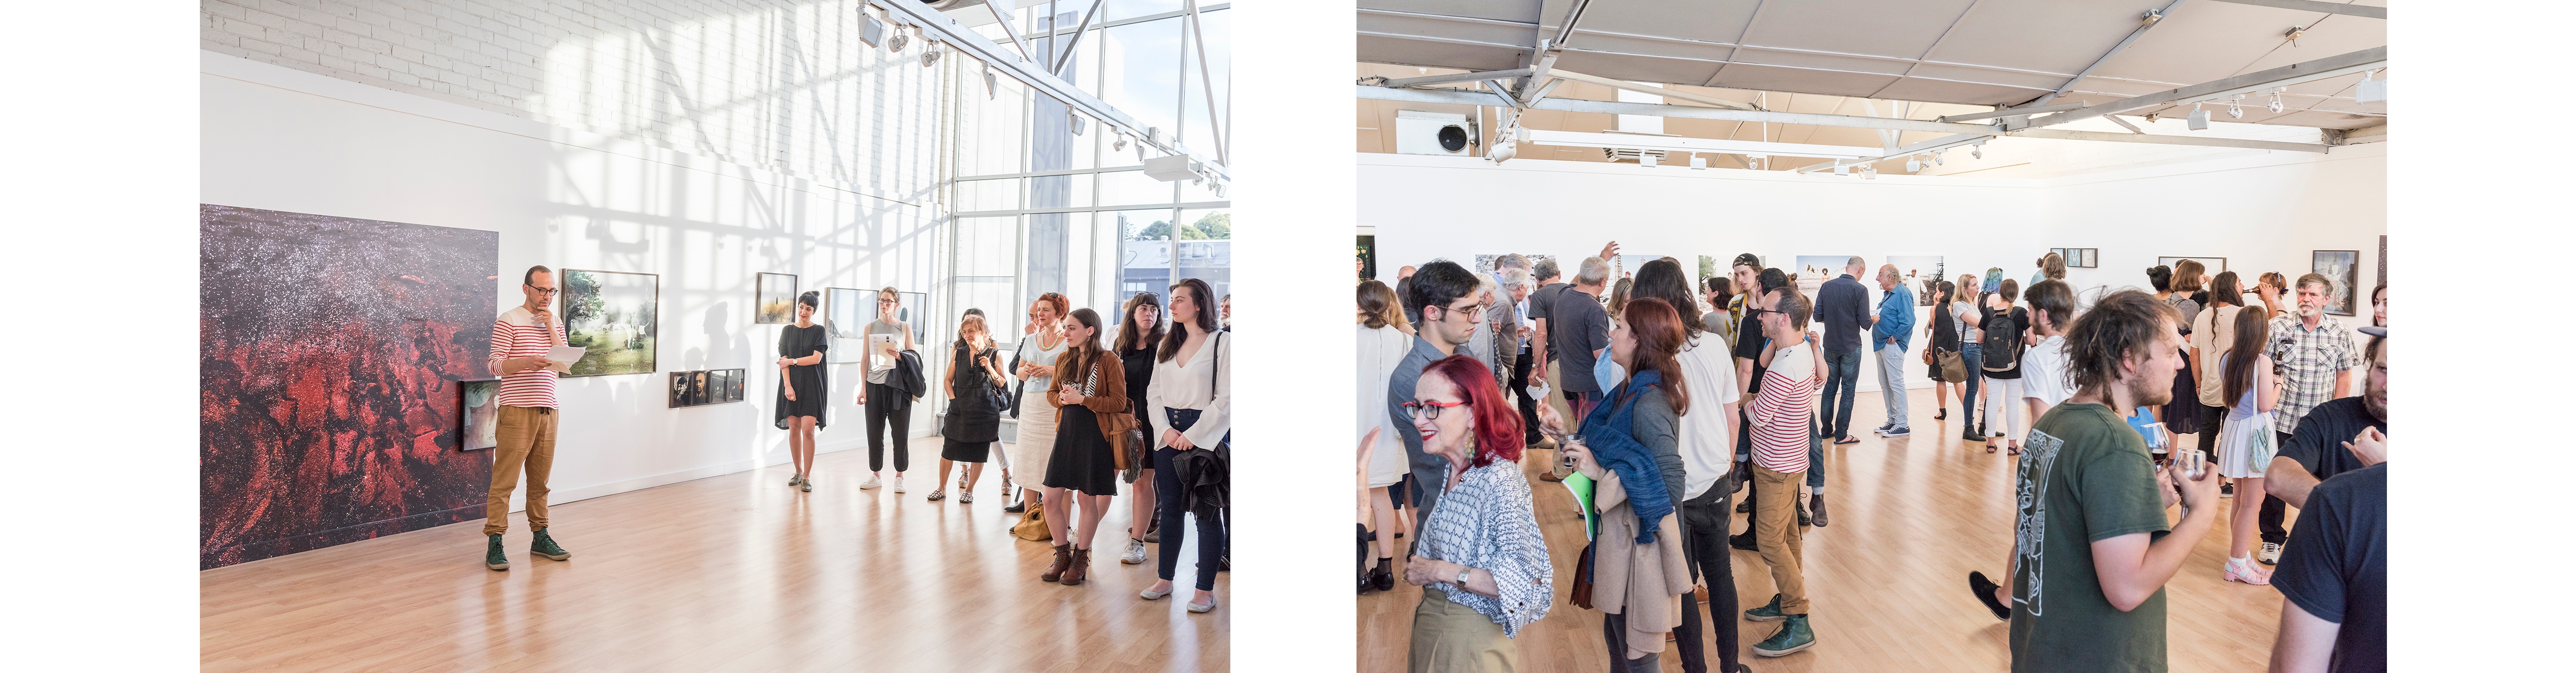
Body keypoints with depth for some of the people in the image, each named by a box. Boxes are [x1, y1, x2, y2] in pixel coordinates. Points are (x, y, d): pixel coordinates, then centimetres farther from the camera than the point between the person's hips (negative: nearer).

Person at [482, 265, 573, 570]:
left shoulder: (554, 324, 16)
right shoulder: (508, 321, -1)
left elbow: (567, 365, 5)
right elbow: (495, 365, -8)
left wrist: (551, 326, -2)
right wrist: (527, 362, -26)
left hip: (548, 411, 5)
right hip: (517, 411, -5)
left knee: (540, 480, 11)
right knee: (504, 480, -4)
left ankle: (540, 538, 17)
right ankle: (494, 544, 0)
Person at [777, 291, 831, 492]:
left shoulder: (819, 331, 3)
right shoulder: (788, 331, 9)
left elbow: (816, 358, -6)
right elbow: (783, 360, 2)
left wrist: (792, 361, -4)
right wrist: (787, 385, -8)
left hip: (812, 385, -3)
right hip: (792, 384, 3)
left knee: (808, 429, -10)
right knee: (794, 428, 3)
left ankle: (807, 477, -5)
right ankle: (798, 472, 17)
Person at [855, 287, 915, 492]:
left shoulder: (905, 328, 4)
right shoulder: (871, 327, 8)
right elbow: (865, 359, 8)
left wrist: (900, 356, -16)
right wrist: (863, 387, 2)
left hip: (898, 385, -1)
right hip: (875, 384, 2)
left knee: (900, 432, 0)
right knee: (875, 432, 6)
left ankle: (899, 477, 10)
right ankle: (875, 474, 18)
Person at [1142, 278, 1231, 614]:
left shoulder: (1222, 344, -6)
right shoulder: (1168, 345, 13)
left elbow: (1226, 399, -11)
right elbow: (1154, 393, 11)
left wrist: (1193, 435, -15)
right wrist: (1167, 429, -5)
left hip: (1206, 436, -5)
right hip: (1169, 435, 6)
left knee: (1207, 513, 0)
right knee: (1170, 508, 12)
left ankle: (1206, 589, 9)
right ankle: (1165, 579, 24)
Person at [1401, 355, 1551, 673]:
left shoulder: (1499, 480, -22)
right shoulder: (1448, 468, 1)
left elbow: (1526, 582, -27)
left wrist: (1440, 571, -21)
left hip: (1471, 638, -7)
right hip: (1430, 624, 7)